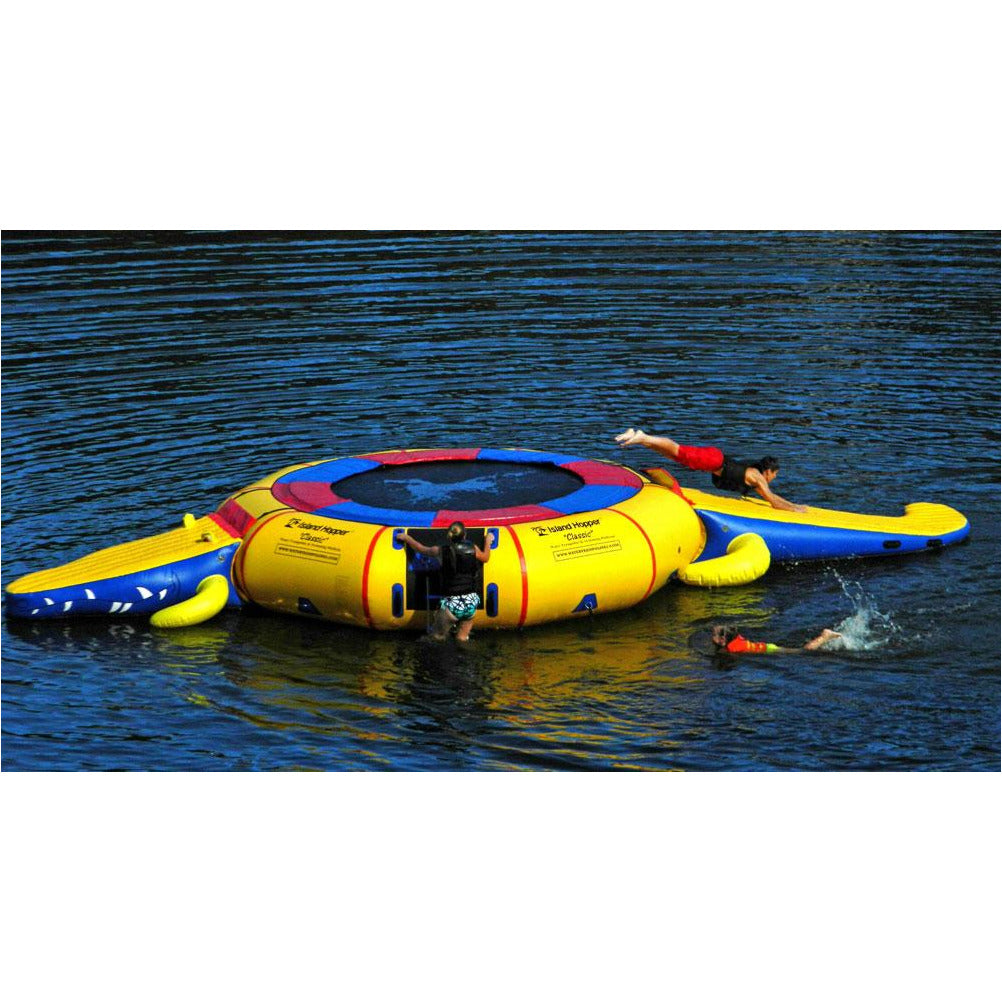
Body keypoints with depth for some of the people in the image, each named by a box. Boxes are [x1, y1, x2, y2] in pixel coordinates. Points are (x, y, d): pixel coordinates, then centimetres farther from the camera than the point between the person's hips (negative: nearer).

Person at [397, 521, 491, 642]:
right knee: (462, 639, 20)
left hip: (452, 604, -3)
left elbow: (422, 549, 16)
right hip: (471, 603, 3)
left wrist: (407, 537, 33)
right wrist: (487, 541, 43)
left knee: (439, 638, 11)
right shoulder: (473, 549, 3)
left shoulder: (441, 551, -2)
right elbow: (485, 558, 25)